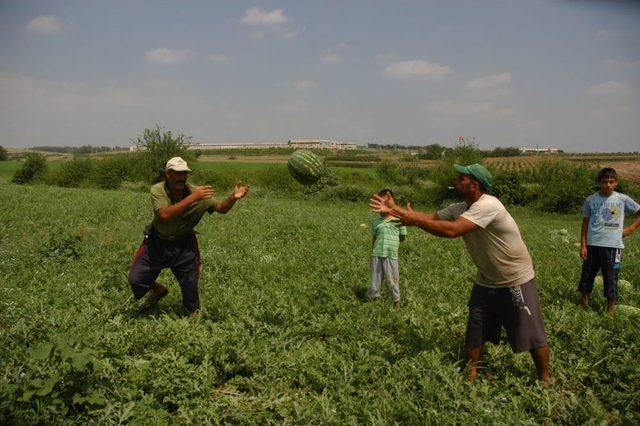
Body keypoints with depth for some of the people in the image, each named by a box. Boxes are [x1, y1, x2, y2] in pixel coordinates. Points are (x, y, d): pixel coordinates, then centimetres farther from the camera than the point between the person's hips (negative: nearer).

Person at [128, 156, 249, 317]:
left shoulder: (198, 193, -16)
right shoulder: (157, 190, -22)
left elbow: (221, 208, -6)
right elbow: (165, 215, -38)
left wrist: (233, 198, -28)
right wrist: (192, 198, -44)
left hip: (184, 245, 1)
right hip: (157, 243, 0)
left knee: (190, 283, 9)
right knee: (136, 279, -2)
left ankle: (194, 311, 40)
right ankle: (157, 290, 32)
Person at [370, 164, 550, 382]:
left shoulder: (488, 205, -30)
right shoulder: (460, 208, -3)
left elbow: (451, 230, -39)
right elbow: (431, 218, -2)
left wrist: (414, 220, -35)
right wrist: (396, 209, -11)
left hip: (516, 282, -7)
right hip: (485, 282, 7)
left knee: (533, 336, 6)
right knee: (474, 334, 11)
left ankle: (544, 379, 26)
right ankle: (470, 376, 26)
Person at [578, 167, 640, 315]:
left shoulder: (623, 199, -3)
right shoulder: (590, 200, 0)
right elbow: (585, 223, 4)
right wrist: (583, 245, 1)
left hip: (613, 246, -1)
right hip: (593, 245, 1)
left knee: (611, 279, 4)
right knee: (587, 275, 10)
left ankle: (611, 309, 17)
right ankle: (584, 301, 28)